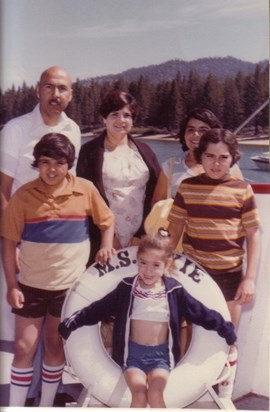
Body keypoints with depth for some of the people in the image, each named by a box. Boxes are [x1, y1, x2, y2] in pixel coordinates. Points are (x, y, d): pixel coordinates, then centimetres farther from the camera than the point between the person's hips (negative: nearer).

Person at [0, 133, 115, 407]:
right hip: (32, 285, -1)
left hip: (71, 285, 1)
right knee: (24, 347, 4)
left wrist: (106, 247, -9)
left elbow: (107, 222, 8)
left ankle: (46, 406, 33)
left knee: (56, 346, 15)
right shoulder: (24, 195, -9)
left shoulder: (86, 190, -7)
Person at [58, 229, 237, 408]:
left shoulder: (174, 290, -2)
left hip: (161, 354, 0)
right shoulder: (127, 288, -1)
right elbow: (98, 309, 3)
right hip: (133, 352, 0)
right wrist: (71, 323, 1)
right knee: (139, 394, -24)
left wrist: (227, 330, 10)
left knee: (155, 394, -25)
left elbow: (201, 313, 6)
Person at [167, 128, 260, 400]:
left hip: (229, 275, -1)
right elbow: (174, 230, 4)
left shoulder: (242, 190, -5)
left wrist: (249, 278, -7)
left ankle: (225, 398, 31)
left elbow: (253, 235, -3)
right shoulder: (187, 187, -2)